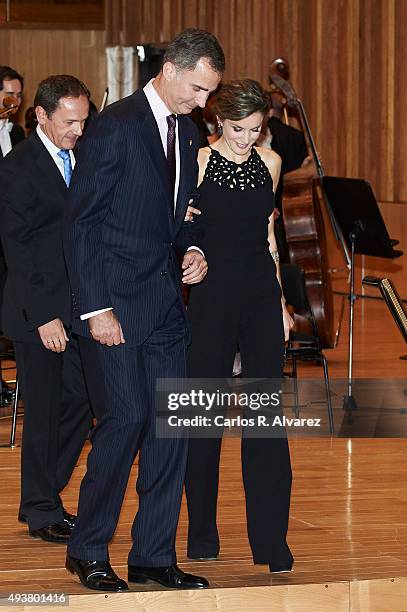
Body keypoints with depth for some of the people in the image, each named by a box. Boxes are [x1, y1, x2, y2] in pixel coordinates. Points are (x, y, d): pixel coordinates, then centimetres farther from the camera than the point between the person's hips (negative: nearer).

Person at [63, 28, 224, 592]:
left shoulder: (187, 132, 13)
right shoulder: (115, 126, -11)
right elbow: (81, 223, -12)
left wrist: (192, 250, 3)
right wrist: (96, 309, -16)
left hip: (165, 302, 7)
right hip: (116, 302, -7)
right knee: (126, 417, -11)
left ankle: (153, 556, 12)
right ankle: (88, 551, 5)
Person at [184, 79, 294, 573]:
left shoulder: (269, 163, 8)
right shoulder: (198, 163, -5)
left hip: (261, 295, 3)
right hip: (213, 295, -3)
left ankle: (270, 541, 2)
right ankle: (202, 534, 18)